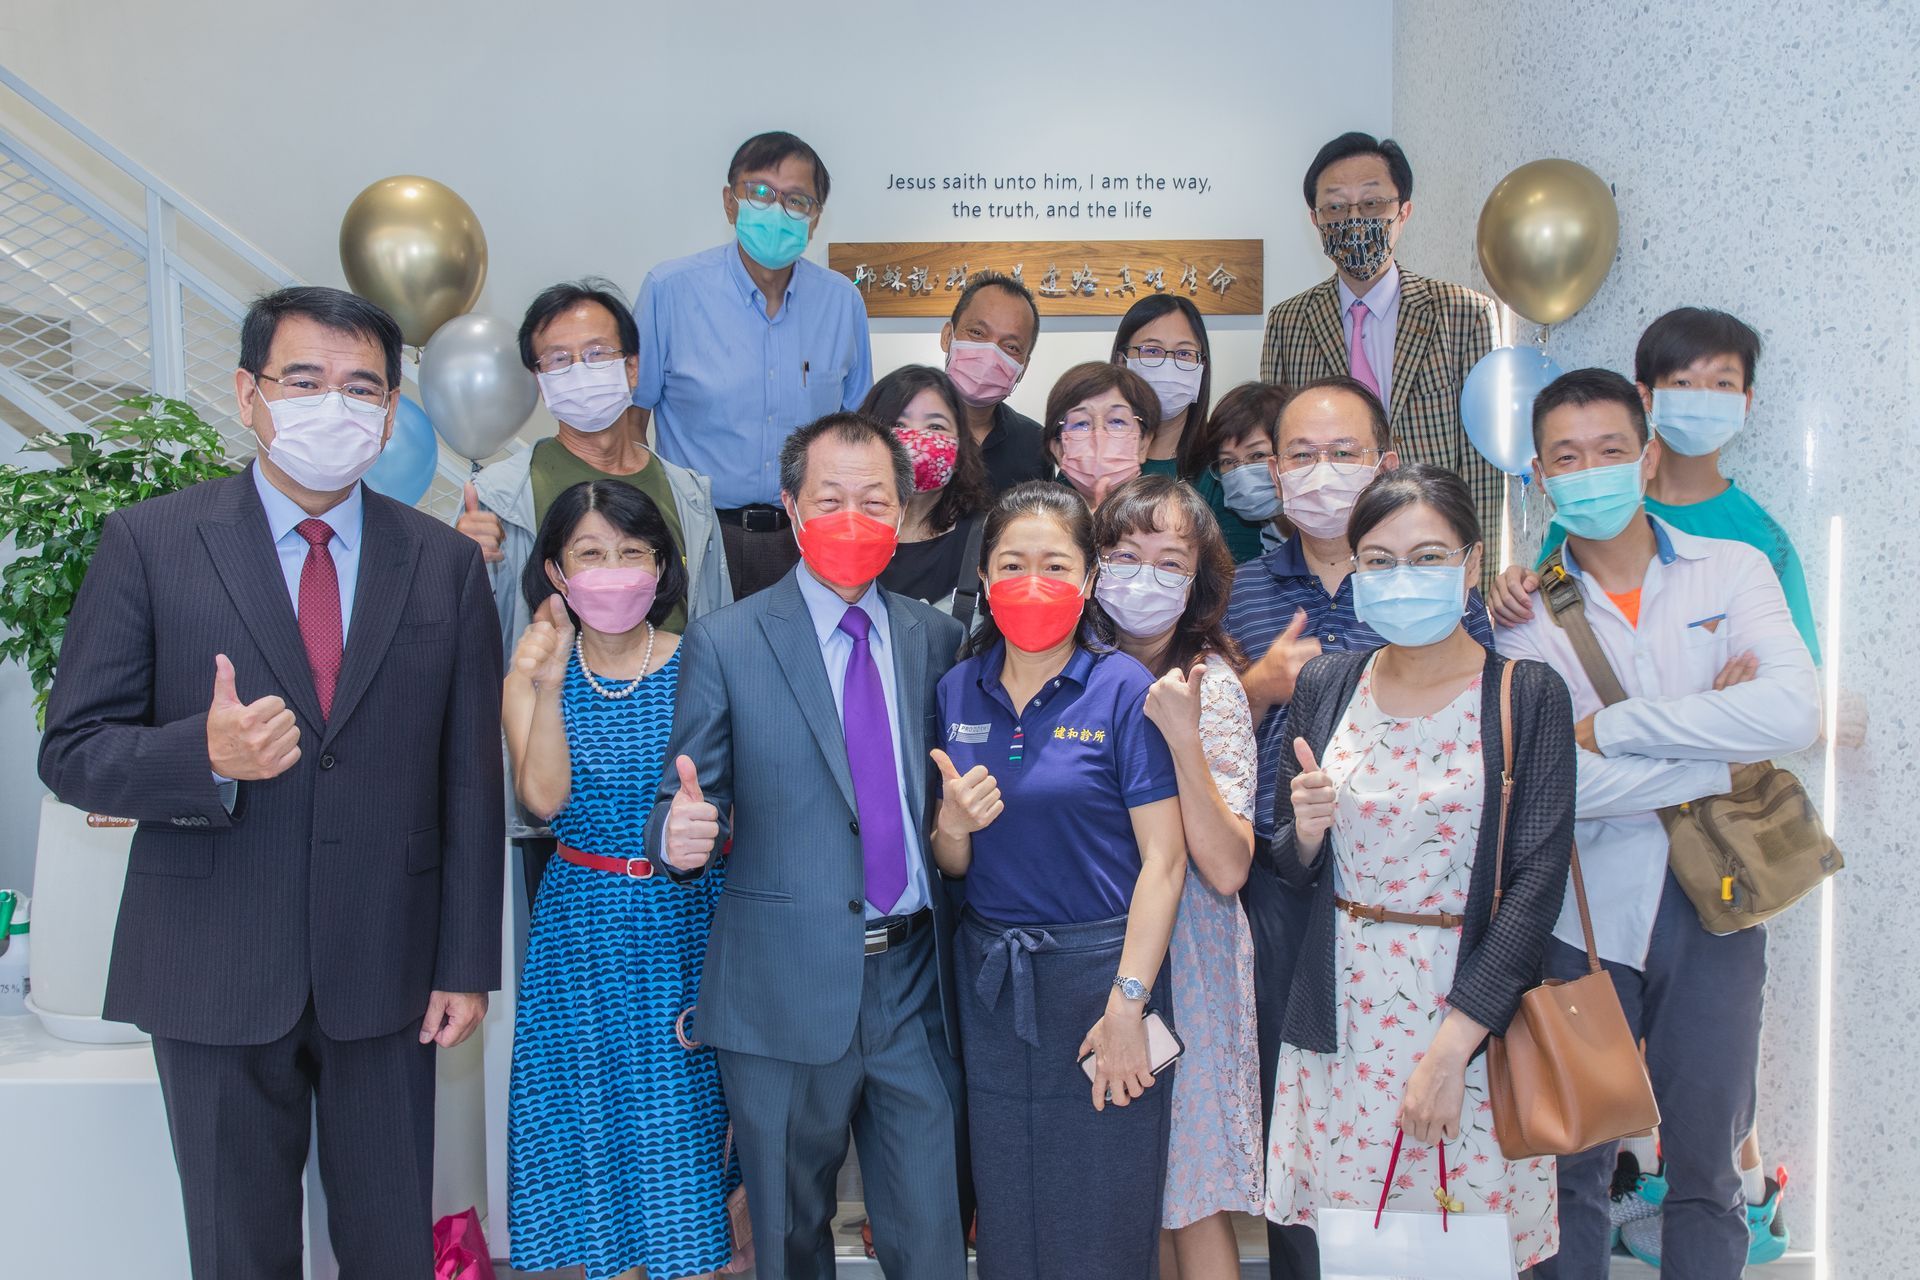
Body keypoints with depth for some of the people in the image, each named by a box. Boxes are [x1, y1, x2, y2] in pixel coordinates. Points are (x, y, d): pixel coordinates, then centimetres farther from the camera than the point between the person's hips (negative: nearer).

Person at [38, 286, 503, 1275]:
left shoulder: (447, 564, 2)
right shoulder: (149, 543, -3)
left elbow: (470, 783, 2)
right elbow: (72, 751, -3)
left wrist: (467, 964, 1)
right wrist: (204, 756, -24)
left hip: (386, 973, 2)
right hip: (215, 972, -1)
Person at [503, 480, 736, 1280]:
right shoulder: (530, 678, 0)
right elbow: (543, 798, -14)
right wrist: (545, 687, -25)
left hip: (687, 922, -2)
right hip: (582, 934, 2)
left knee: (685, 1123, 5)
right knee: (595, 1118, 11)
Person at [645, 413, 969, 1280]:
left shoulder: (935, 639, 7)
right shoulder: (723, 643, -4)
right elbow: (687, 810, -6)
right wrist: (680, 832, -26)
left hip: (915, 984, 3)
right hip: (784, 991, -2)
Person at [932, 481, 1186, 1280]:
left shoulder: (1124, 689, -8)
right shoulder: (958, 691, 4)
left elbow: (1163, 861, -11)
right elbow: (953, 867, 10)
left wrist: (1127, 1006, -16)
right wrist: (952, 829, -12)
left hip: (1100, 967, -4)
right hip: (989, 978, 4)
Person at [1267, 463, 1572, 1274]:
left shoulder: (1527, 695, -6)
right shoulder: (1325, 686, 4)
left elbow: (1537, 883, -11)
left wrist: (1452, 1045, -17)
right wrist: (1305, 833, -12)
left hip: (1471, 1014, -2)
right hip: (1341, 1018, 3)